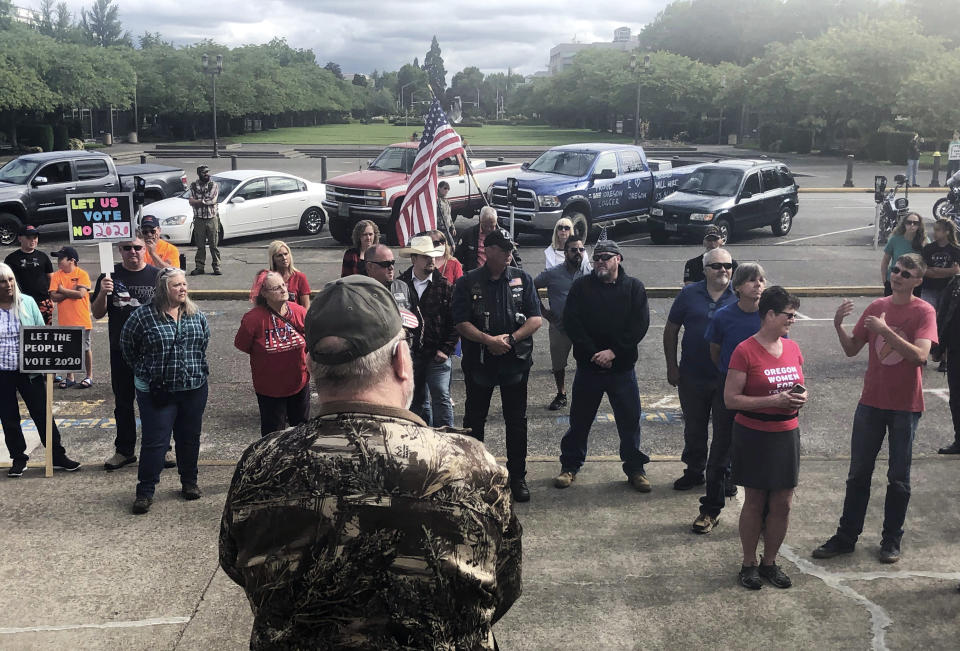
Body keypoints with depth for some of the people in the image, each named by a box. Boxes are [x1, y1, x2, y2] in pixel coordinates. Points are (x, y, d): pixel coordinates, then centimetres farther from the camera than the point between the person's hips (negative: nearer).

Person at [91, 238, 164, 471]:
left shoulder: (156, 275, 0)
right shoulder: (110, 276, 3)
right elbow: (97, 314, 1)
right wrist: (102, 293, -17)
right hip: (120, 350, 2)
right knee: (123, 403, 11)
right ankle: (124, 450, 22)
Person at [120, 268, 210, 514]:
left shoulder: (195, 314, 3)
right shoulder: (144, 315, -9)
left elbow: (205, 339, 18)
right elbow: (127, 344, 3)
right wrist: (143, 370, 6)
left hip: (194, 389, 4)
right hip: (157, 391, -4)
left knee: (190, 438, 13)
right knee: (154, 441, -1)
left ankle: (189, 483, 29)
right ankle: (145, 491, 8)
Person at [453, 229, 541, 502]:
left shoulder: (522, 279, 3)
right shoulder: (467, 283, -1)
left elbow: (535, 319, -1)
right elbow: (461, 323, -7)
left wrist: (511, 339, -15)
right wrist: (488, 340, -19)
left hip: (516, 361, 1)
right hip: (479, 363, -1)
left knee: (516, 421, 7)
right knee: (474, 419, 10)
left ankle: (517, 476, 17)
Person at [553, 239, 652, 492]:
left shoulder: (634, 287, 1)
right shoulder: (581, 286, 2)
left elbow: (640, 325, -7)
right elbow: (571, 322, -6)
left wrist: (613, 352, -16)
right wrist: (593, 353, -13)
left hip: (622, 367, 0)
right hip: (588, 366, 0)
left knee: (630, 420, 6)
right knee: (580, 420, 9)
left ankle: (635, 468, 20)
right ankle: (570, 466, 23)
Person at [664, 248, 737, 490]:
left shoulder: (739, 297, -3)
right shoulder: (689, 294, -1)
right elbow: (671, 331, 4)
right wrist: (672, 366, 0)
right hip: (692, 376, 1)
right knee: (694, 427, 14)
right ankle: (694, 471, 30)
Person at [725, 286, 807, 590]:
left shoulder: (792, 348, 6)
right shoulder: (745, 351, -13)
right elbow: (731, 399, -15)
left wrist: (800, 397, -4)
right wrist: (774, 400, -22)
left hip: (786, 436, 5)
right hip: (754, 437, -5)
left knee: (782, 504, 9)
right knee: (754, 502, 6)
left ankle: (769, 562, 25)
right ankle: (748, 564, 21)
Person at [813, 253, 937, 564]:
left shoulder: (923, 312, -9)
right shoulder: (876, 307, 4)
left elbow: (920, 355, -23)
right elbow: (852, 350, 6)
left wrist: (885, 330, -27)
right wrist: (839, 326, -11)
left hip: (905, 405, -4)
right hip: (871, 401, 4)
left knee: (898, 477, 8)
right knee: (858, 473, 10)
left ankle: (891, 540, 21)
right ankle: (846, 536, 19)